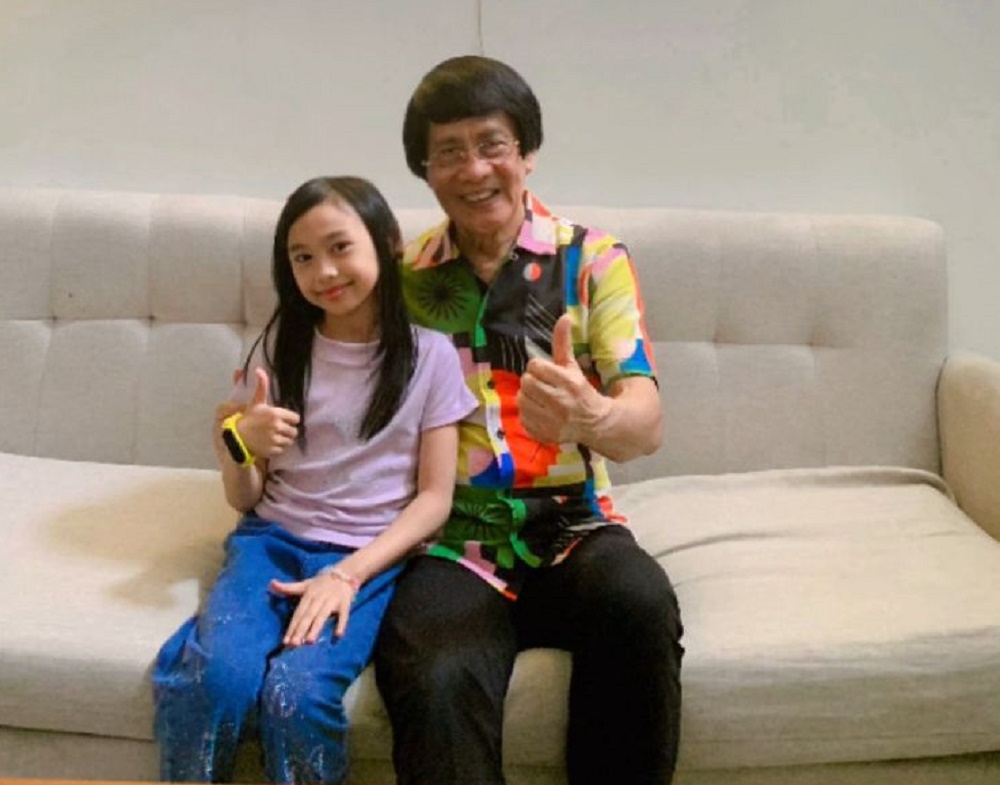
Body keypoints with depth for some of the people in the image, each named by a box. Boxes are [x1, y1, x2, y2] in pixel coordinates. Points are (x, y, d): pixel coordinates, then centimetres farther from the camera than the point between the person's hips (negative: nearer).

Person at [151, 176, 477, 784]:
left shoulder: (430, 355, 0)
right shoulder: (280, 347, 8)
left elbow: (435, 496, -2)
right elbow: (246, 502, 11)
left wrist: (347, 575, -15)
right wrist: (237, 446, -13)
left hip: (368, 555, -2)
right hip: (272, 539, 2)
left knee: (298, 696, -30)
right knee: (211, 679, -29)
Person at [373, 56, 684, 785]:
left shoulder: (593, 259, 3)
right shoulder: (404, 278, 9)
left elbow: (646, 423, -9)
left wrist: (590, 417, -34)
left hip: (572, 527, 0)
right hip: (452, 541, 0)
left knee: (640, 604, -35)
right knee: (439, 684, -34)